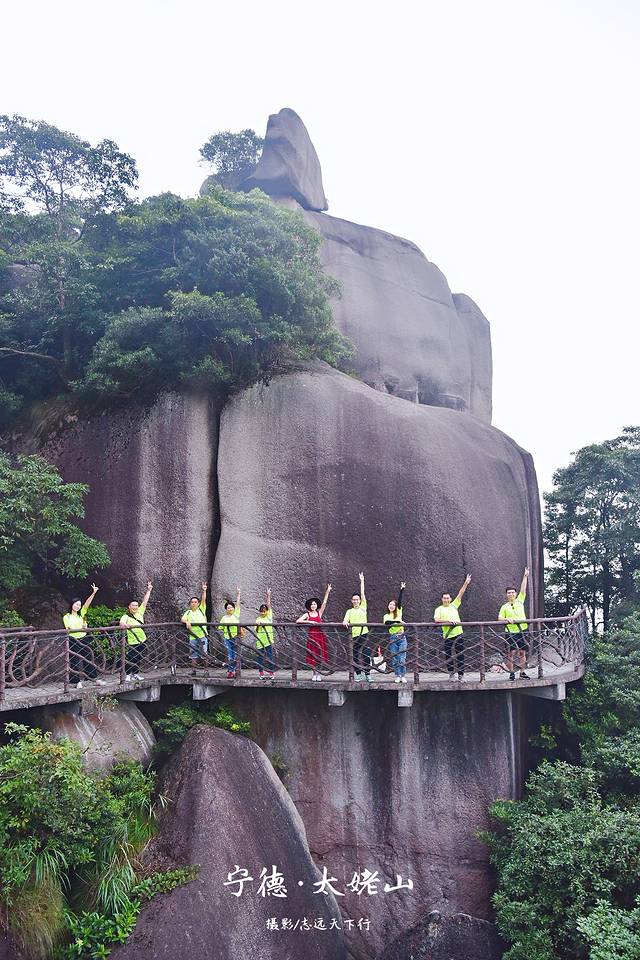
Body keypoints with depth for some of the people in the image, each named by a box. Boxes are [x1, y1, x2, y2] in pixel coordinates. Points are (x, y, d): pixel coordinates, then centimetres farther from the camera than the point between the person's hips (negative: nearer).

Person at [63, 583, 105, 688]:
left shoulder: (81, 614, 9)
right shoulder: (66, 617, 1)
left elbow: (87, 604, -4)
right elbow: (68, 629, -10)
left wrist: (93, 593, -18)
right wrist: (79, 629, -27)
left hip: (83, 639, 3)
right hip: (73, 641, -3)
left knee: (88, 660, 8)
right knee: (76, 662, 0)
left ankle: (95, 678, 13)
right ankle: (79, 681, 6)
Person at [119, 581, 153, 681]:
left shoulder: (140, 612, 7)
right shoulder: (126, 616, -9)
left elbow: (145, 601, 8)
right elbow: (121, 622, -28)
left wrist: (149, 590, 6)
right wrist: (125, 625, -51)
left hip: (142, 640, 6)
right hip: (132, 642, -6)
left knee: (138, 659, 14)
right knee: (131, 659, -4)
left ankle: (135, 674, 26)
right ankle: (127, 674, 6)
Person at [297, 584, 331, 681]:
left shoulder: (320, 613, 7)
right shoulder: (307, 615, 3)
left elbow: (324, 603, -2)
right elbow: (298, 621, -10)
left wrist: (327, 592, -10)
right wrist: (309, 621, -14)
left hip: (320, 635, 1)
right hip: (311, 635, -1)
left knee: (320, 654, 1)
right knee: (312, 654, 1)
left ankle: (318, 673, 11)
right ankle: (314, 673, 10)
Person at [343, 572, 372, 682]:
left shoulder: (363, 607, 12)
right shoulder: (349, 611, 15)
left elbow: (362, 594, 7)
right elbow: (345, 620, 2)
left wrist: (362, 581, 8)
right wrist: (345, 622, -23)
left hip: (364, 633, -1)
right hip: (354, 635, 1)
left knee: (366, 655, -4)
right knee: (355, 656, 2)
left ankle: (367, 674, 3)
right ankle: (359, 674, 12)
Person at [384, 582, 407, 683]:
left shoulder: (399, 612, 12)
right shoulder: (386, 616, 10)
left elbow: (400, 601, -1)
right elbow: (387, 623, -11)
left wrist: (402, 590, -10)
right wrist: (398, 622, -20)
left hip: (401, 637, 0)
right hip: (392, 638, 0)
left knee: (402, 658, -4)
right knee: (394, 659, 1)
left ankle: (403, 676, 3)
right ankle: (398, 676, 9)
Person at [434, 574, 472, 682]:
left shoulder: (454, 605, 15)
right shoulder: (439, 609, 5)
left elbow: (460, 594, 10)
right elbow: (436, 620, -12)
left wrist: (466, 583, 4)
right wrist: (449, 621, -20)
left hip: (459, 634, 2)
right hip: (448, 636, -2)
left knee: (460, 655, 0)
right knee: (448, 656, 3)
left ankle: (461, 675, 4)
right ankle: (451, 673, 19)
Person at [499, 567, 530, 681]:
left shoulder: (520, 601, 10)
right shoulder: (504, 607, 6)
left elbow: (523, 590, 4)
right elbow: (499, 618, 3)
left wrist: (525, 576, -1)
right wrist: (506, 619, -17)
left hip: (522, 631, 2)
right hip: (511, 632, -2)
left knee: (522, 652, 6)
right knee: (511, 652, -4)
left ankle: (522, 673, 16)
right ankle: (511, 673, 5)